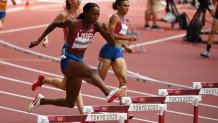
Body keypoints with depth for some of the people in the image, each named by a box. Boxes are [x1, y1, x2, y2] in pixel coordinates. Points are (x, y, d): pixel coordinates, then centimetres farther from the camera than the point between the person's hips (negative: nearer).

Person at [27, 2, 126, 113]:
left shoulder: (96, 26, -4)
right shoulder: (74, 24, -16)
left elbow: (112, 43, -6)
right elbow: (54, 25, -2)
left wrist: (106, 32, -25)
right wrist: (38, 41, 2)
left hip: (78, 63, 7)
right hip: (67, 62, -7)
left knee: (69, 104, 14)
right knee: (92, 72, -38)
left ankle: (41, 100, 34)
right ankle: (109, 94, -61)